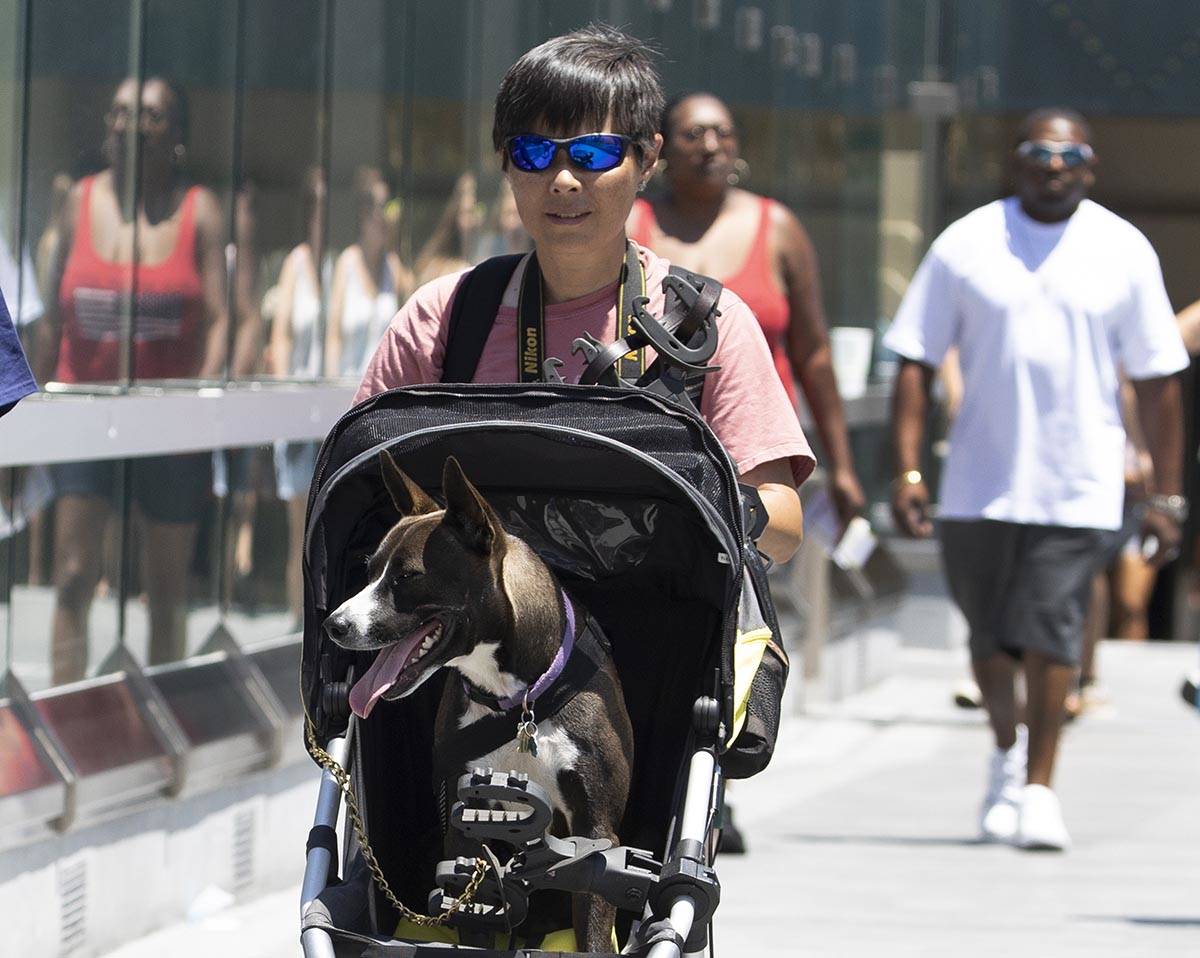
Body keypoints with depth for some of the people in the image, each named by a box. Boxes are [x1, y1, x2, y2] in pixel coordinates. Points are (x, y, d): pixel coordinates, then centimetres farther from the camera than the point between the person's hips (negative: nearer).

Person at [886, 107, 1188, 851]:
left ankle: (1039, 788, -3)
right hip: (980, 480, 1)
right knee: (989, 632, 11)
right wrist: (908, 469, -6)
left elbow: (1157, 381, 5)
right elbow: (917, 362, 3)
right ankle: (1008, 750, 37)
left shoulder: (1124, 252, 2)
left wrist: (1166, 496, 2)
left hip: (1077, 486, -1)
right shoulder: (965, 247, 2)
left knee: (1052, 629, -11)